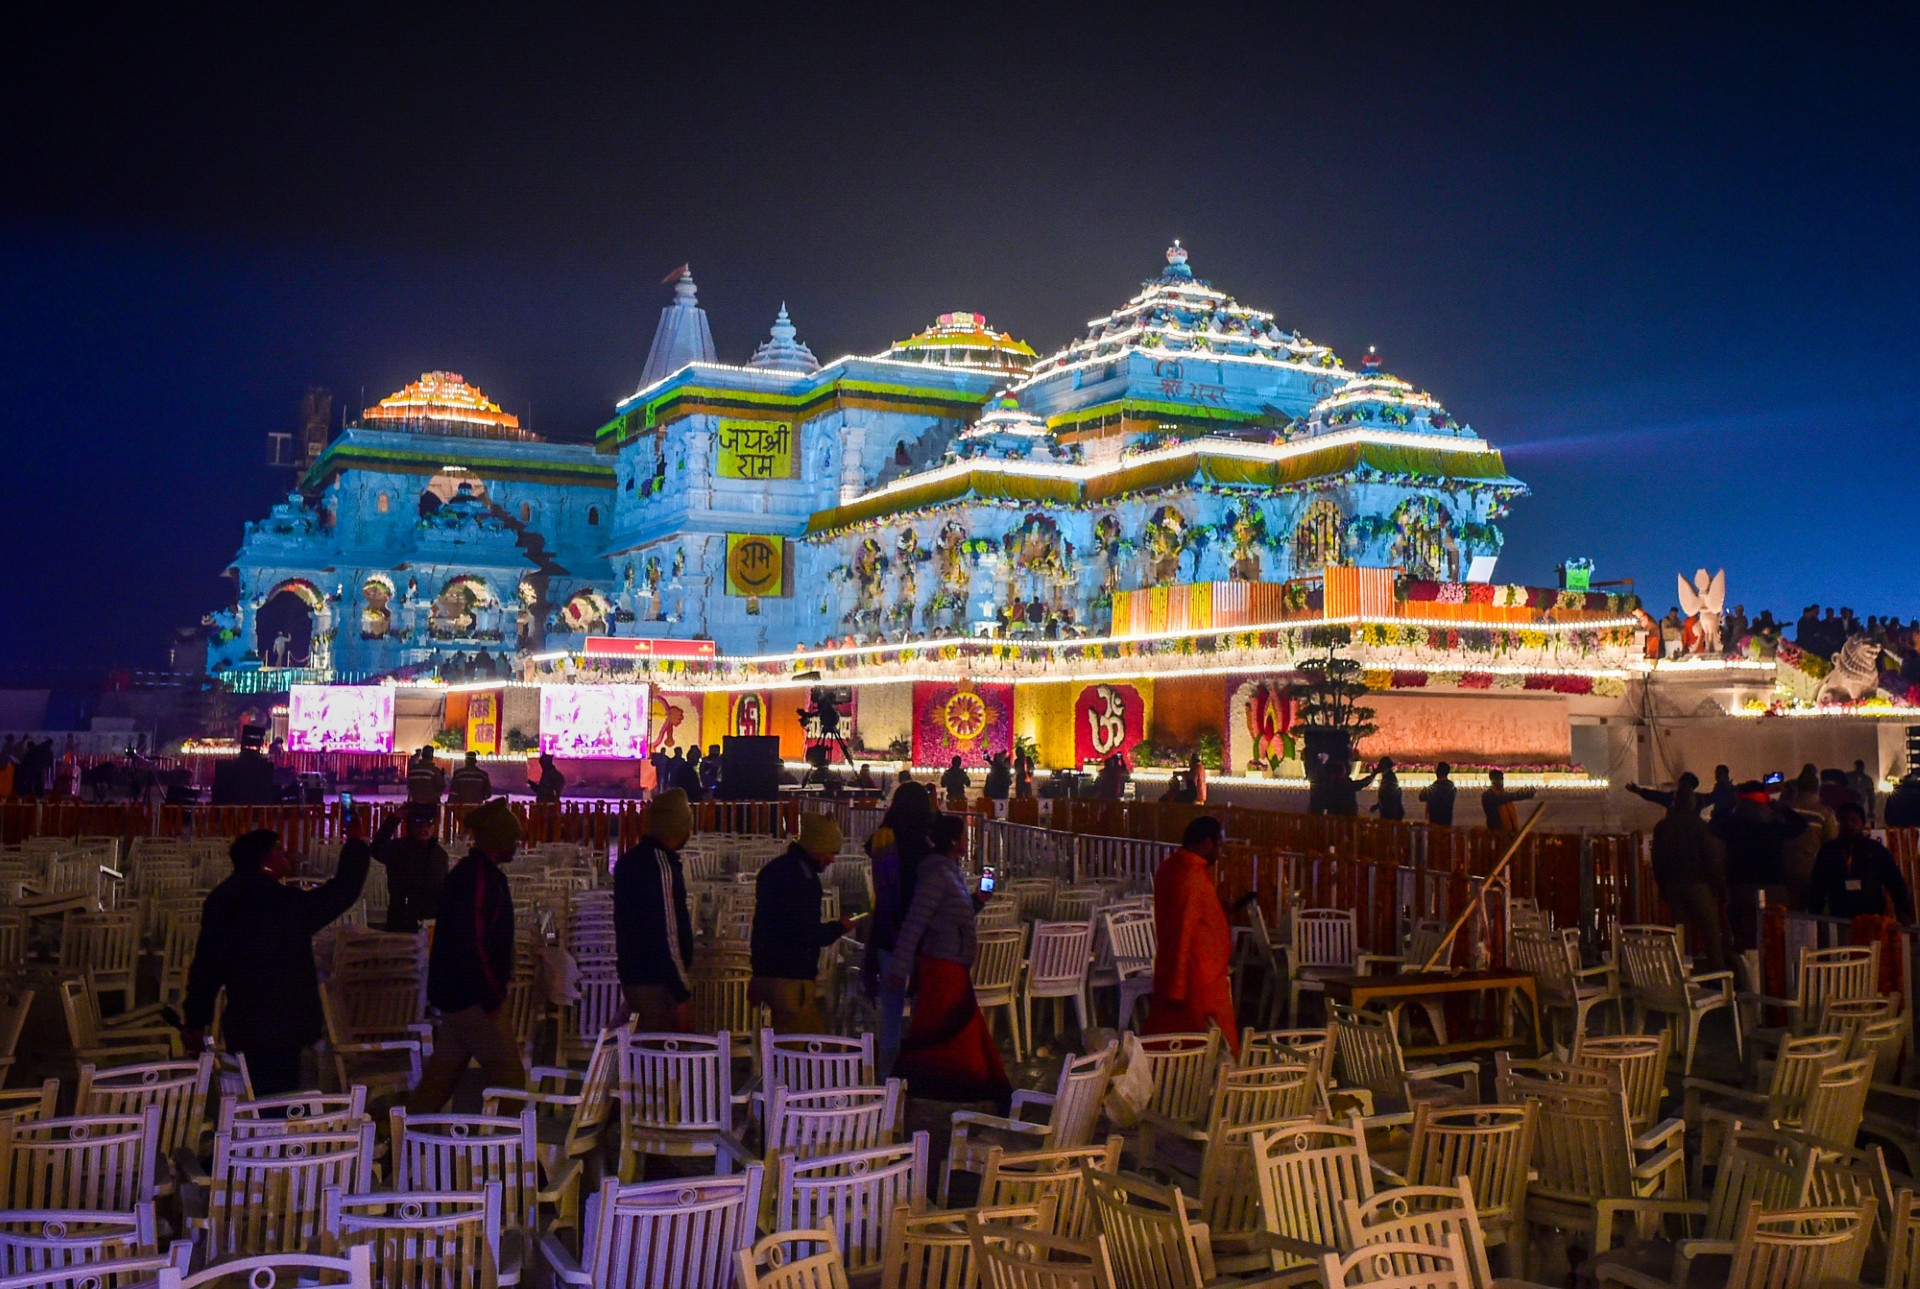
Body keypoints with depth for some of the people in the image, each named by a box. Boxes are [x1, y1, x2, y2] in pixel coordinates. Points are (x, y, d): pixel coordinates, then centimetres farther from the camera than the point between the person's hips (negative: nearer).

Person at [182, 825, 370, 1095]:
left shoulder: (221, 902, 2)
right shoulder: (287, 904, -17)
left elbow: (204, 966, 7)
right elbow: (343, 890, -9)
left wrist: (195, 1022, 17)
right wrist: (356, 842, 3)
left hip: (242, 1027, 6)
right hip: (281, 1029, -6)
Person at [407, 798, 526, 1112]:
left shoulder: (473, 872, 14)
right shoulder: (479, 877, -18)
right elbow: (472, 943, -24)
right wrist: (493, 999, -20)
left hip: (456, 996, 10)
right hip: (473, 999, -10)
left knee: (440, 1079, 14)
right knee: (508, 1077, -3)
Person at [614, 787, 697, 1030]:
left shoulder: (630, 860, 12)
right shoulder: (661, 864, -18)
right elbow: (667, 935, -21)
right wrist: (683, 994, -20)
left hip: (634, 975, 10)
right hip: (657, 982, -10)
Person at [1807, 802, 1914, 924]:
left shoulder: (1877, 850, 9)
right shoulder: (1828, 851, 11)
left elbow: (1895, 882, 8)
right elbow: (1818, 887, 13)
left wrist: (1903, 913, -4)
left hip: (1873, 919, -1)